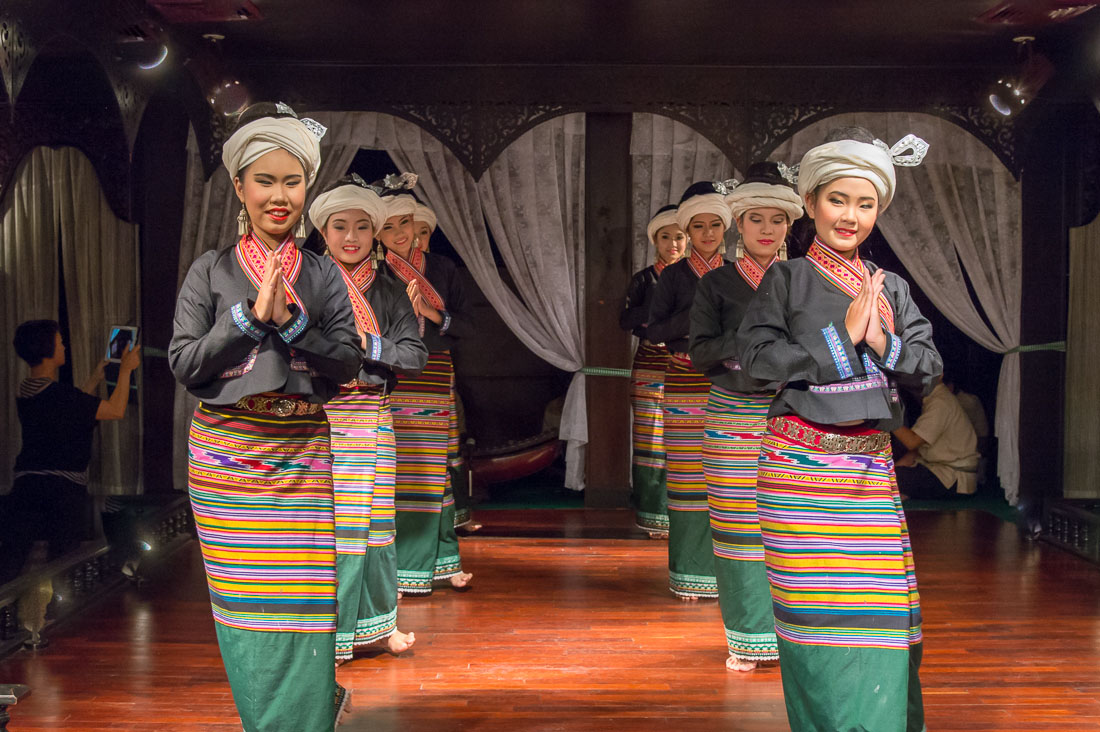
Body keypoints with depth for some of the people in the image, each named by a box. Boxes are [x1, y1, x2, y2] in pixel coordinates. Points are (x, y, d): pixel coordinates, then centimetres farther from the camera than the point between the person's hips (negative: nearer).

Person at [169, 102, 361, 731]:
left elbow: (349, 361, -1)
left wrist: (289, 318, -13)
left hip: (301, 456, 0)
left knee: (301, 603, -3)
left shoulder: (324, 275, 8)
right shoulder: (211, 272, 4)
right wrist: (252, 315, -12)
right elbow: (184, 364, -4)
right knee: (241, 605, 4)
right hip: (226, 456, 0)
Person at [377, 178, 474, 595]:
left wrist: (437, 315, -10)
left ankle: (438, 561, 17)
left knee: (435, 471, 7)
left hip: (435, 379, 3)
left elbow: (464, 324, 9)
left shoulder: (442, 269, 11)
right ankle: (394, 569, -1)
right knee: (391, 471, -7)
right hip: (391, 380, -3)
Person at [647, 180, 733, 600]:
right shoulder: (674, 276, 6)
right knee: (688, 475, -4)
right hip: (685, 384, -2)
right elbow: (655, 331, 1)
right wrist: (693, 317, -13)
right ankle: (690, 573, 5)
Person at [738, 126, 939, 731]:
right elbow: (756, 352, -10)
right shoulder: (786, 278, 1)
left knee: (877, 604, 3)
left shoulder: (890, 288, 12)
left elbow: (928, 366, 8)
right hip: (800, 464, -3)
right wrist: (842, 338, -12)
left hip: (870, 465, 4)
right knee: (813, 605, -2)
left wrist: (884, 343, -11)